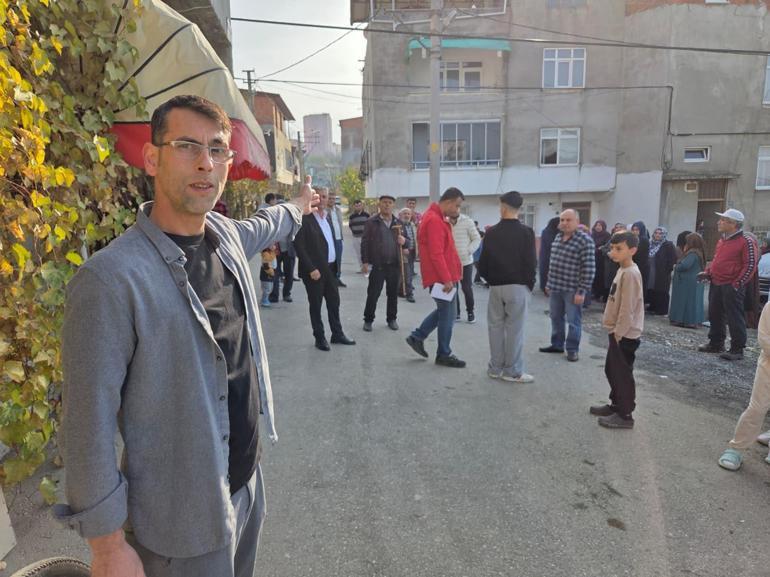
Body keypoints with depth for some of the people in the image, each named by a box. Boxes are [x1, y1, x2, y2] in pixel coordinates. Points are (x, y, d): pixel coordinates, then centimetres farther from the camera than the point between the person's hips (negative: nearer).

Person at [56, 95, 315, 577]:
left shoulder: (225, 234, -3)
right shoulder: (111, 279, -25)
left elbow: (260, 227, 22)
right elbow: (89, 424, -19)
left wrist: (296, 208, 41)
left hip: (248, 479, 7)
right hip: (182, 519, -6)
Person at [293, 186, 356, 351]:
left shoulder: (327, 217, 11)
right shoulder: (305, 219, -12)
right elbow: (299, 246, -16)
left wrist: (335, 264, 7)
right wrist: (311, 269, -19)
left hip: (330, 268, 7)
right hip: (315, 270, -7)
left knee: (334, 302, 15)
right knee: (316, 305, 6)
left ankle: (337, 334, 29)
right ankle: (320, 338, 19)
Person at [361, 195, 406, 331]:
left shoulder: (398, 223, 11)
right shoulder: (371, 222, 0)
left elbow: (403, 240, 19)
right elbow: (365, 242, -2)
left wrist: (404, 241, -6)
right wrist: (365, 261, -8)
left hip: (395, 265, 3)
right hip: (377, 265, -3)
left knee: (393, 294, 11)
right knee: (373, 294, 2)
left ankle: (391, 319, 26)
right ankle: (368, 320, 16)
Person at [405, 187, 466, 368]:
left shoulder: (437, 218, 14)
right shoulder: (435, 220, -19)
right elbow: (436, 254, -24)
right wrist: (447, 279, -22)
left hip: (441, 277, 10)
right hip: (441, 278, -10)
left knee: (443, 311, 20)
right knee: (447, 315, 1)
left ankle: (417, 337, 25)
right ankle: (444, 355, 13)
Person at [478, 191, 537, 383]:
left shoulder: (491, 232, 2)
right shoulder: (526, 232, -7)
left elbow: (483, 262, 4)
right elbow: (531, 262, -8)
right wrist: (530, 284, 6)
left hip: (496, 286, 3)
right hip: (518, 286, -3)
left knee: (495, 326, 10)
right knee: (514, 328, 1)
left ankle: (495, 367, 16)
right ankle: (512, 371, 5)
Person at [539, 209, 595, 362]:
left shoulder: (585, 240, -13)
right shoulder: (558, 237, 10)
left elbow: (589, 268, -15)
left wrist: (582, 291, -18)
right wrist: (549, 283, 17)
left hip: (572, 289, -7)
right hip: (555, 287, 7)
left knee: (573, 321, 5)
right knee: (556, 318, 16)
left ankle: (572, 349, 17)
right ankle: (557, 344, 30)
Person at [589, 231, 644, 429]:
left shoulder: (630, 273, -20)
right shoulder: (622, 270, 11)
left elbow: (628, 308, -23)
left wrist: (618, 332, -19)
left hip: (625, 334, -10)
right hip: (619, 332, 10)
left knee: (622, 374, -1)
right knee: (612, 370, 19)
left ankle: (625, 415, 9)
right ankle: (616, 405, 33)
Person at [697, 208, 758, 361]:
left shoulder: (745, 242, -10)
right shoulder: (721, 240, 15)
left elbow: (750, 265, -13)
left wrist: (737, 284, -17)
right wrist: (707, 272, 9)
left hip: (731, 287, -8)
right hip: (716, 285, 8)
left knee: (734, 318, -4)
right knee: (715, 315, 14)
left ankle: (737, 350, 1)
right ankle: (715, 344, 26)